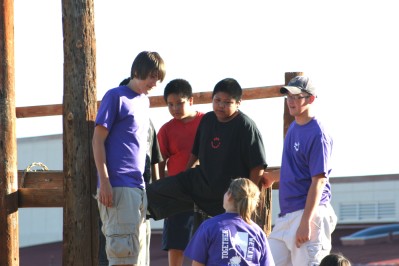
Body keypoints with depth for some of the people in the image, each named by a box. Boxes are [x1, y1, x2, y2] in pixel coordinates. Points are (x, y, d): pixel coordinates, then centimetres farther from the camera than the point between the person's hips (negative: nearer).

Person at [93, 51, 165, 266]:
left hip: (139, 185, 8)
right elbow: (98, 139, -8)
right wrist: (104, 182, -15)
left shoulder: (144, 101, 19)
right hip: (118, 185, -8)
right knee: (122, 248, -13)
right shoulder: (116, 96, -4)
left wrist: (148, 181, 18)